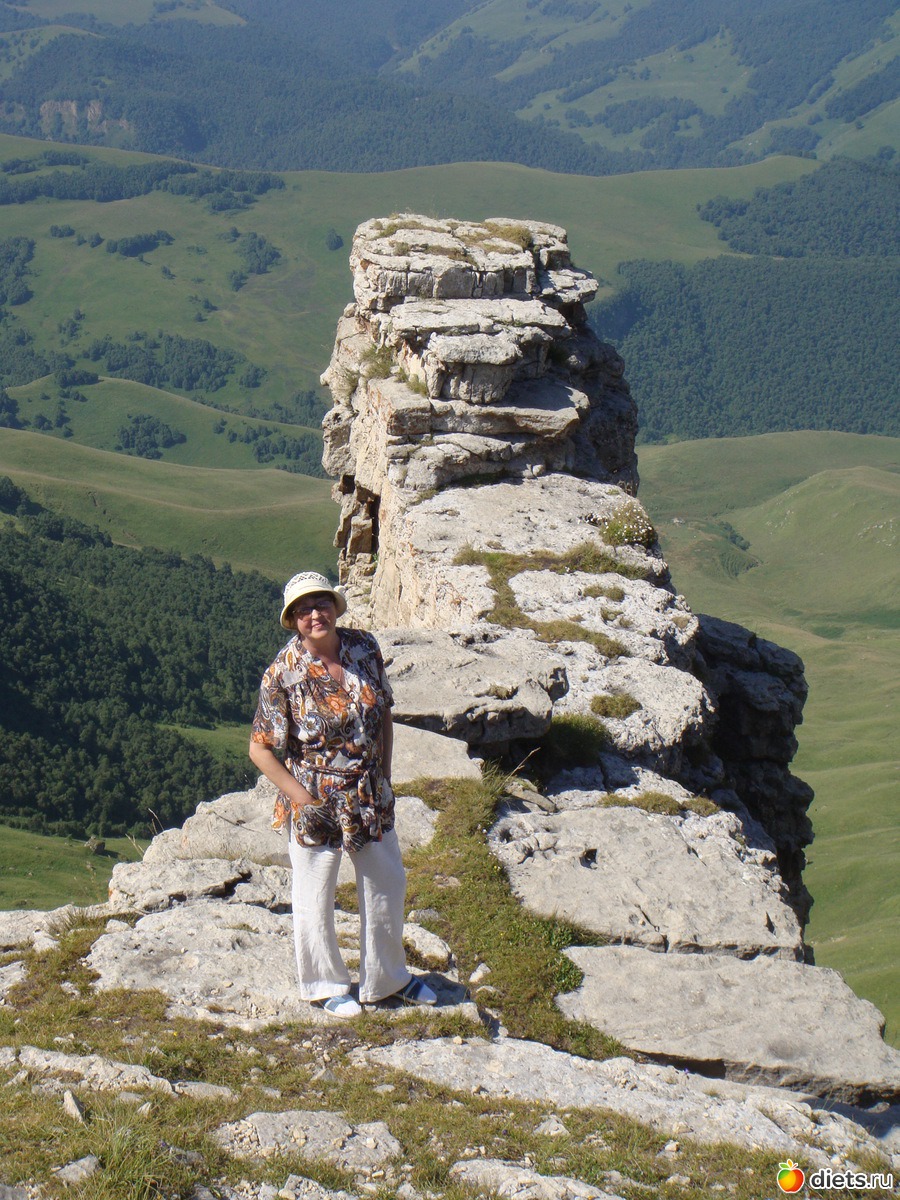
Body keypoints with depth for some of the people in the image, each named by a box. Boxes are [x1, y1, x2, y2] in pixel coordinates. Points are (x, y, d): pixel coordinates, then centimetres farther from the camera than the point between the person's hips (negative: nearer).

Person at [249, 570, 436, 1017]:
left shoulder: (364, 648, -6)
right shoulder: (283, 673, -19)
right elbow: (261, 749, -13)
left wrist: (383, 776, 2)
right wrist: (302, 798, -15)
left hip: (370, 795, 5)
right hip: (315, 802, -5)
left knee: (387, 884, 18)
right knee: (315, 898, 11)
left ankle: (387, 976, 41)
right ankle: (326, 986, 34)